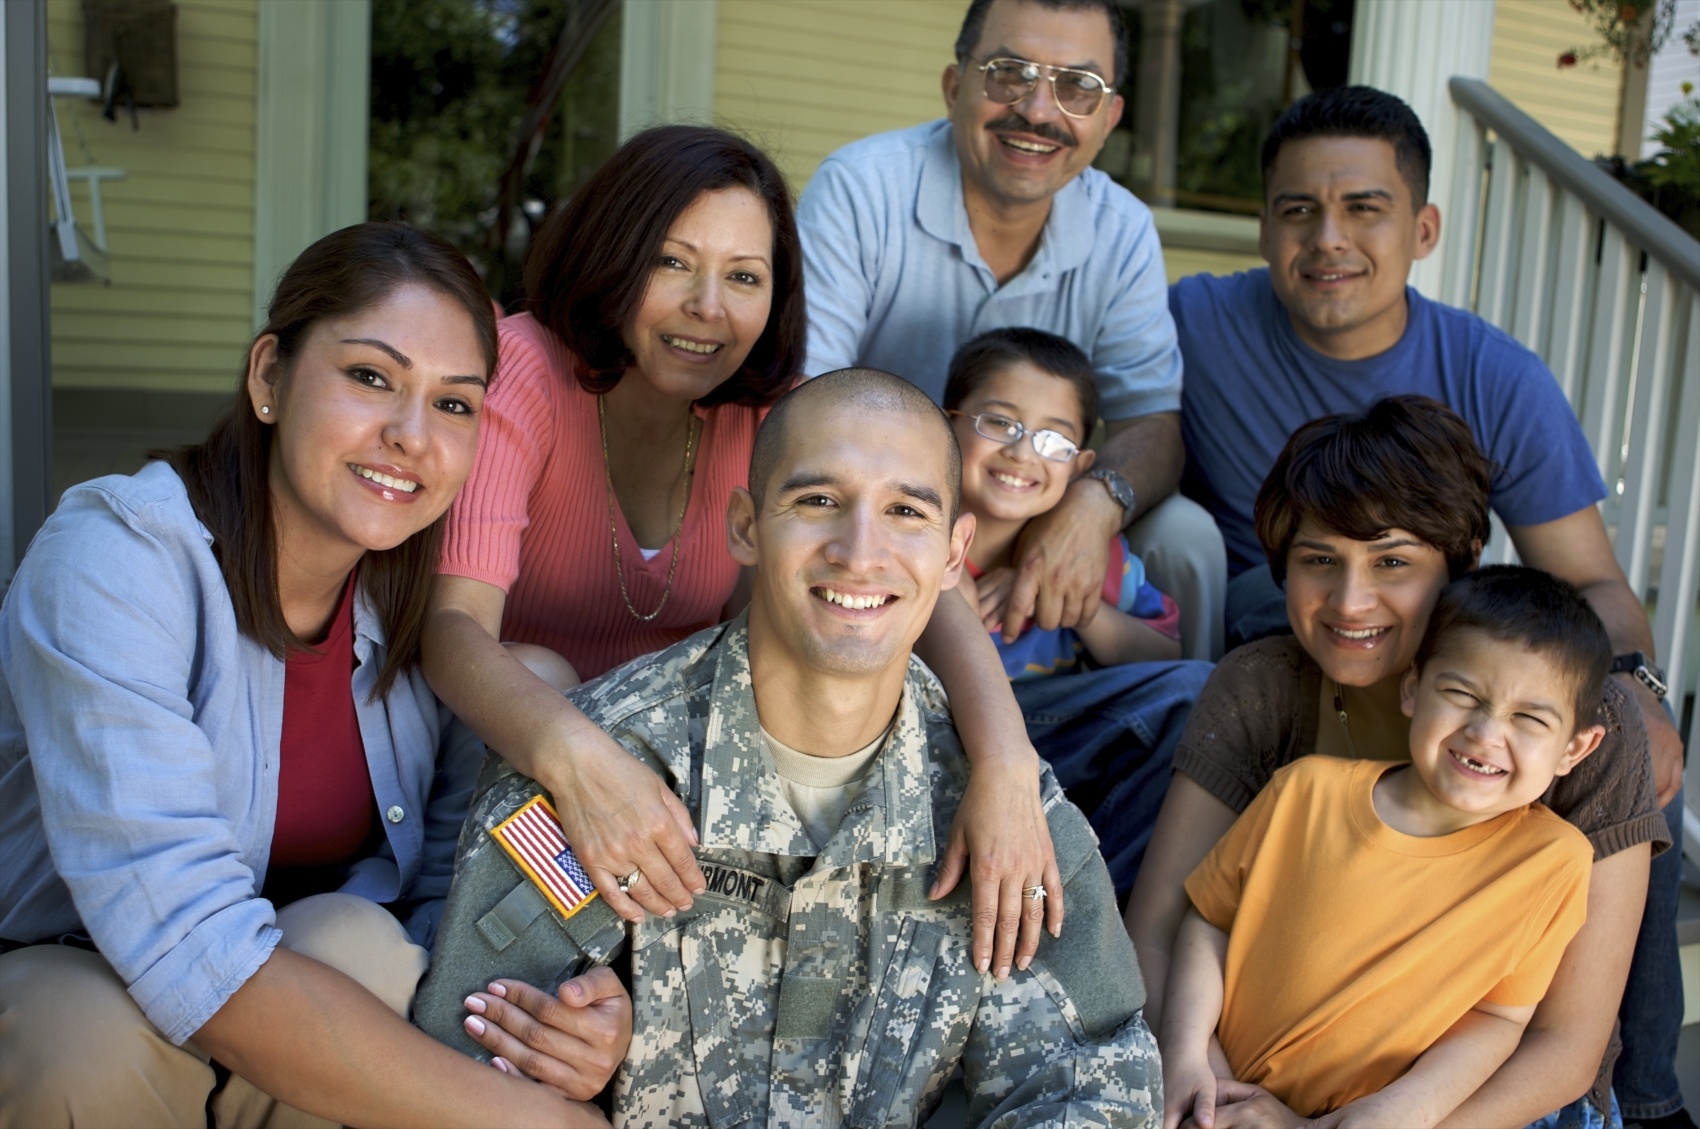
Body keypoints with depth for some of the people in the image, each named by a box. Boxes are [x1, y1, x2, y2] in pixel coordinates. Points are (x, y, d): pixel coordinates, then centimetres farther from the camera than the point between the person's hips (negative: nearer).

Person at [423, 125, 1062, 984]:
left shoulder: (774, 413, -7)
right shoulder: (525, 372, -19)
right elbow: (453, 623, -33)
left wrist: (1005, 761, -41)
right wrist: (575, 754, -54)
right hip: (513, 745, -2)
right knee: (534, 672, -33)